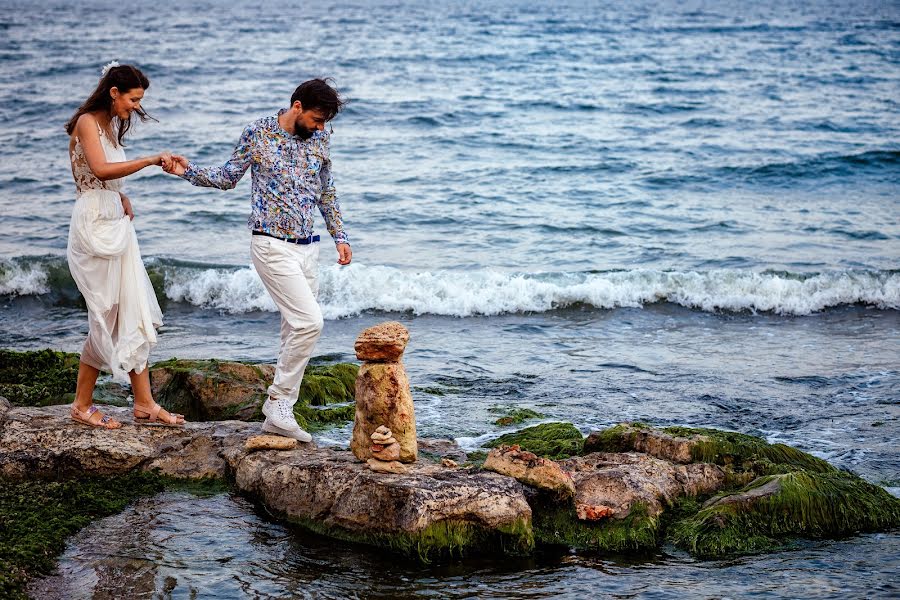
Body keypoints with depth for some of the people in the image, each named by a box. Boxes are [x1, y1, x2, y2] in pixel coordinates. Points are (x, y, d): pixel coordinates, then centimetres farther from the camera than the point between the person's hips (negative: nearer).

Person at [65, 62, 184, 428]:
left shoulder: (111, 125, 17)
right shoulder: (87, 122, -10)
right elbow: (101, 169, -26)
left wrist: (122, 197, 2)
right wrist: (150, 161, -27)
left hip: (116, 222, 9)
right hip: (95, 223, -9)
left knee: (136, 313, 5)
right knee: (107, 316, -5)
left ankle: (144, 405, 7)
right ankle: (82, 406, 7)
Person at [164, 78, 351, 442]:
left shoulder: (318, 138, 8)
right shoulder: (258, 133, -6)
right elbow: (227, 177, 3)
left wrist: (339, 236, 14)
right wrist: (189, 172, -11)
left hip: (307, 247, 6)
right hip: (273, 246, -6)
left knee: (296, 329, 6)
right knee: (309, 321, -17)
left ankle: (278, 410, 14)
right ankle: (279, 406, -8)